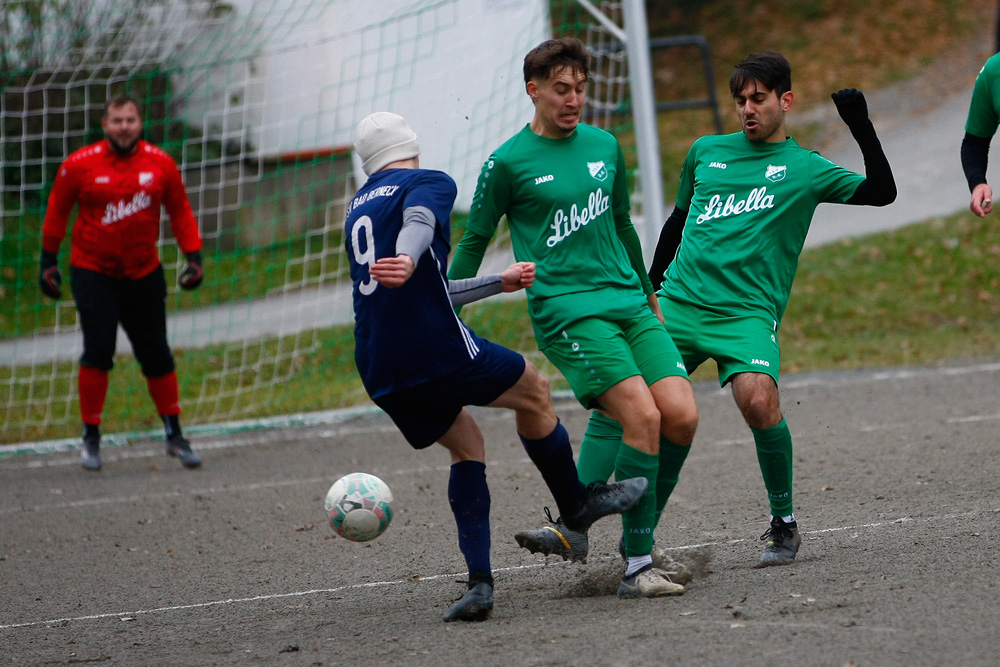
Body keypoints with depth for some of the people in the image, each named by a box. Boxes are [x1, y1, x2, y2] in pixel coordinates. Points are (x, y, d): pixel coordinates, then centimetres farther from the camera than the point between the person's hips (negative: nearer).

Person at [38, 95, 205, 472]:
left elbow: (180, 212, 10)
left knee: (156, 354, 4)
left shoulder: (160, 165, -2)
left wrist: (194, 256, 2)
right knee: (98, 350, -12)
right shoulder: (80, 166, -7)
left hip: (144, 275, 2)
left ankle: (174, 436, 18)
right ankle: (91, 437, 1)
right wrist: (48, 262, 7)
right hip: (92, 272, -2)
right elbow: (56, 214, 5)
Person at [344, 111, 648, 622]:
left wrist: (499, 283, 40)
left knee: (465, 446, 19)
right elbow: (418, 224, -21)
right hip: (436, 350, -7)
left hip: (378, 372, 7)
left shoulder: (357, 210, 26)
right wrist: (407, 262, -42)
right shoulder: (430, 183, 5)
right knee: (533, 391, 17)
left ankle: (479, 582, 4)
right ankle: (576, 506, 31)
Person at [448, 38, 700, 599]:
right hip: (567, 312, -6)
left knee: (682, 416, -11)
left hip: (629, 302, 6)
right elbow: (475, 243, 7)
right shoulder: (509, 164, -2)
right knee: (643, 416, -21)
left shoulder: (604, 147, 14)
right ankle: (638, 567, -16)